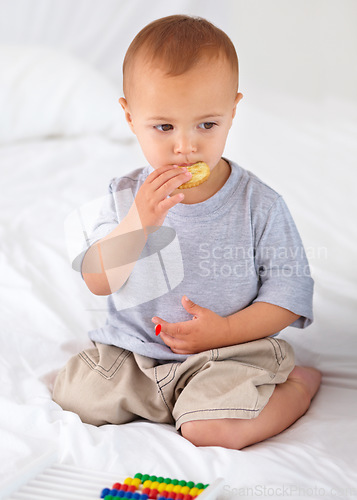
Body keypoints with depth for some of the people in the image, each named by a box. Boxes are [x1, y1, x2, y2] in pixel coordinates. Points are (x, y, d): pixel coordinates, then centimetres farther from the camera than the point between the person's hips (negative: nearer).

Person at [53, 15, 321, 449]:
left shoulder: (259, 204, -10)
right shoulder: (126, 196, -4)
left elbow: (290, 287, -6)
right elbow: (98, 282, -10)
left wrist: (225, 330, -20)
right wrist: (138, 221, -26)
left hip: (232, 350, -3)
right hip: (132, 350, 4)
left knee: (212, 429, -25)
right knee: (72, 394, -9)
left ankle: (300, 383, 3)